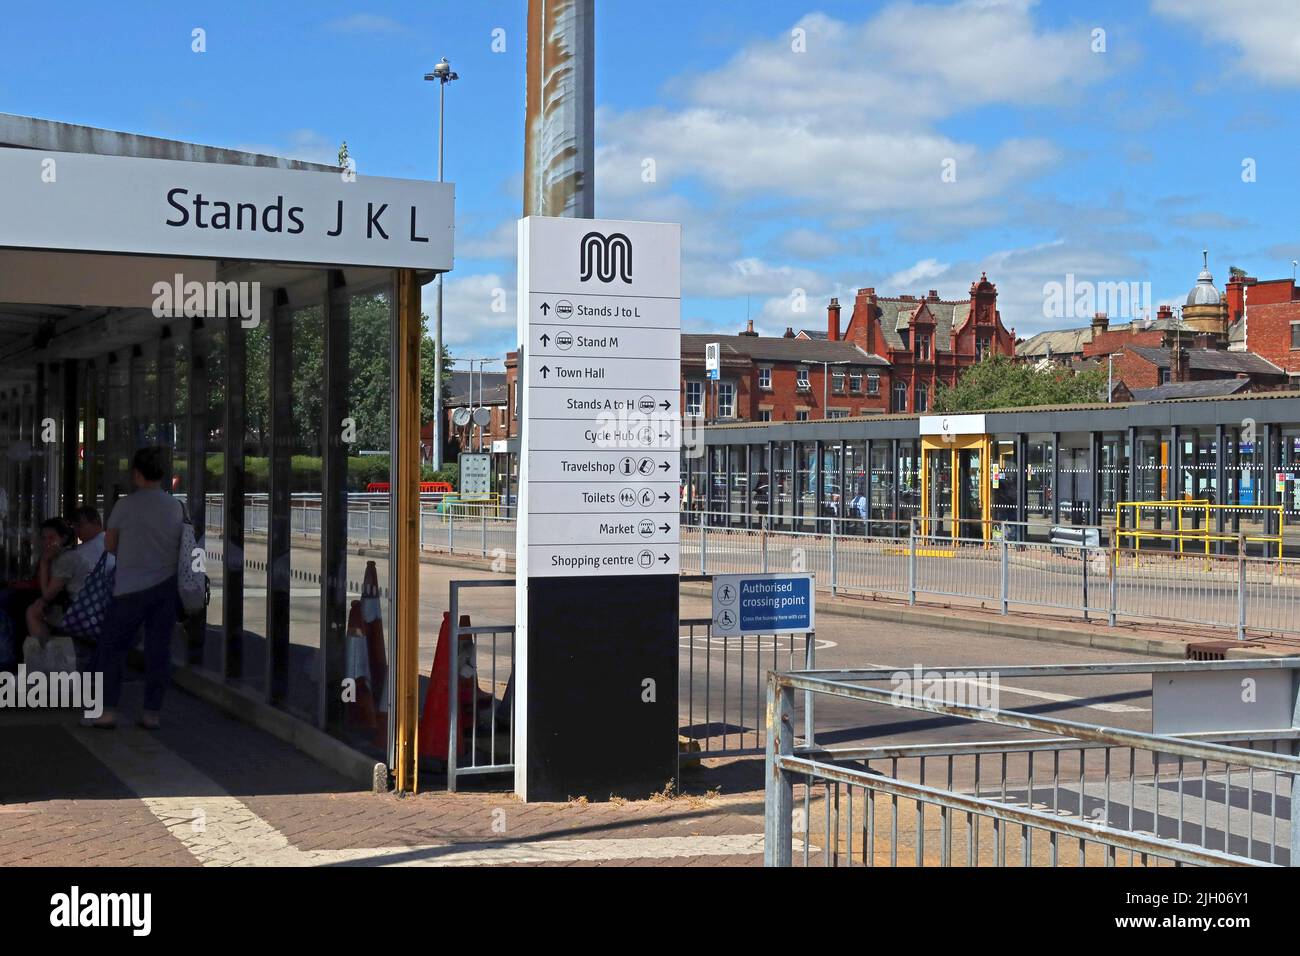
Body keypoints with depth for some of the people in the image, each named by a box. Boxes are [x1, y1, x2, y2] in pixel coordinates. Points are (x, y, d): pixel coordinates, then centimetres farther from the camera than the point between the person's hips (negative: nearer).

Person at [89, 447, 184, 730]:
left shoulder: (125, 505, -8)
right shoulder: (176, 507, 1)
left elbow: (110, 545, 3)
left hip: (131, 589, -3)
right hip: (166, 586, 4)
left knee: (112, 648, 7)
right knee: (159, 649, 7)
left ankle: (107, 710, 5)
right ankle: (151, 713, 9)